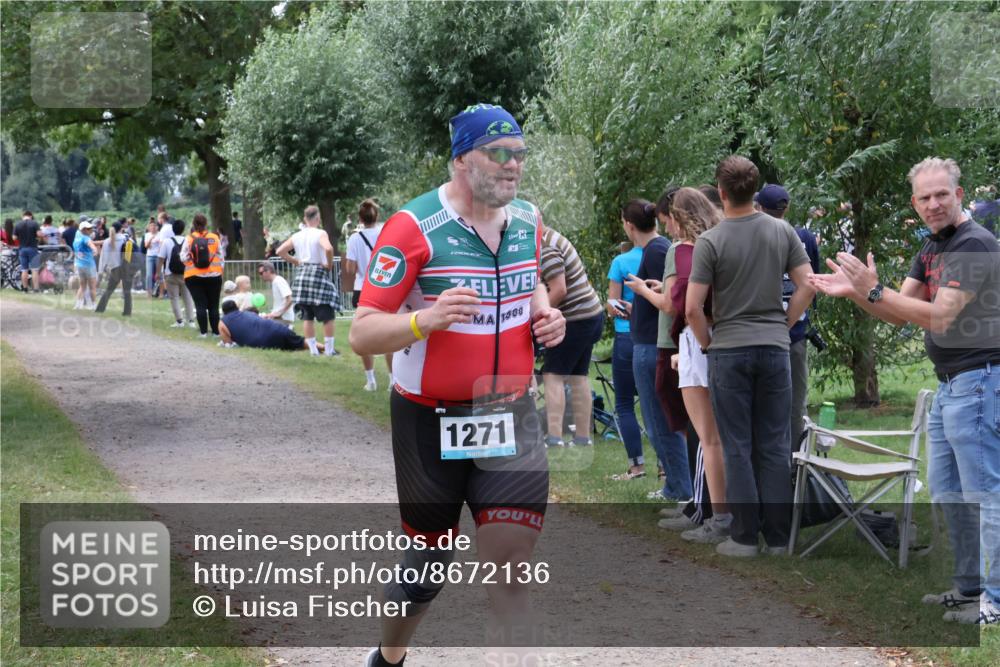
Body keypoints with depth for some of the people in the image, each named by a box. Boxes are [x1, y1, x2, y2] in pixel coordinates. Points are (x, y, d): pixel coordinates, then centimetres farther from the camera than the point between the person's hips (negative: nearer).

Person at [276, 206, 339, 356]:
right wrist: (329, 264, -12)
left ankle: (313, 349, 12)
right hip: (318, 274, -5)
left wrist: (296, 262, 13)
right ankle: (329, 349, 3)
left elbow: (280, 251, 9)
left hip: (301, 274, 5)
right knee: (327, 315, 3)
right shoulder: (320, 233, -9)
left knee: (307, 316, 10)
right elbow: (328, 249, -28)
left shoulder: (297, 236, 7)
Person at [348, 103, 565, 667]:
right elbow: (362, 334, -17)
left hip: (511, 415, 4)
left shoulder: (527, 219, 3)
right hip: (430, 422, -3)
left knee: (510, 564, -12)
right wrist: (427, 319, -35)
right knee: (431, 563, 11)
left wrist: (545, 314, 3)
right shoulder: (413, 226, -15)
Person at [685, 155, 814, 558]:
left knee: (738, 448, 3)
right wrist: (783, 326, 11)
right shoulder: (782, 231, 1)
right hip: (774, 348, 3)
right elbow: (807, 286, 2)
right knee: (774, 445, 7)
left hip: (729, 352, -3)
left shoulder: (711, 241, -10)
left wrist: (706, 342, 4)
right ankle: (778, 537, 9)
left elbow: (692, 308, -12)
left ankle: (744, 537, 4)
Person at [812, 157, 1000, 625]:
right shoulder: (931, 248, 14)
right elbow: (899, 314, 12)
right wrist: (854, 292, -5)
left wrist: (874, 291, -25)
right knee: (947, 492, 16)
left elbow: (940, 317, -23)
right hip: (948, 384, 10)